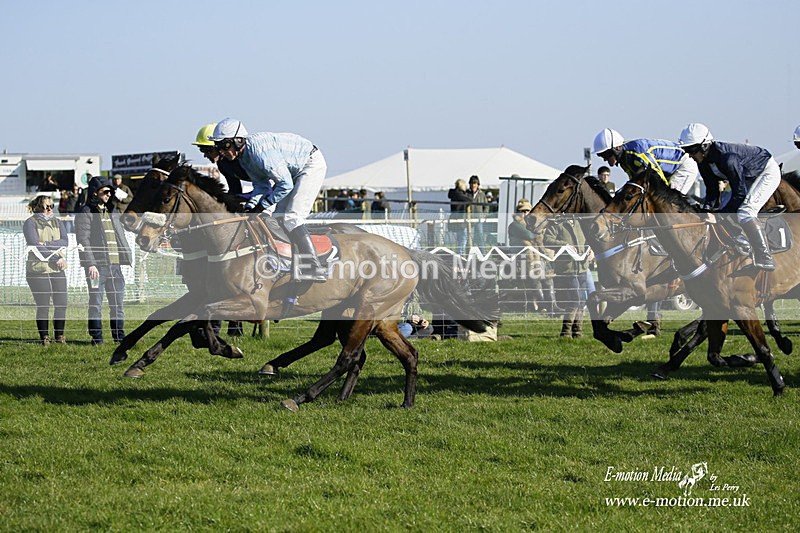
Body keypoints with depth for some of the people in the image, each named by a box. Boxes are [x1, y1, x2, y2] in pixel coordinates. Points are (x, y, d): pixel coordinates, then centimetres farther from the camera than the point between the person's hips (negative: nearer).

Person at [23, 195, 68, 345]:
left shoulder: (57, 223, 17)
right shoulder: (30, 223, 0)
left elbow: (64, 242, 2)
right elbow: (35, 245, -11)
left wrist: (46, 244, -15)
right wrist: (56, 258, -13)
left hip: (57, 270, 5)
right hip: (38, 270, -5)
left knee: (61, 304, 2)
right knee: (43, 305, -5)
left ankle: (59, 335, 14)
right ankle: (44, 337, 4)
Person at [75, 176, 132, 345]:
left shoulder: (111, 212, 21)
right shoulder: (85, 213, -3)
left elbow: (120, 235, 26)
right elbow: (83, 240, -11)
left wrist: (126, 257, 16)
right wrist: (90, 263, -20)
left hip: (115, 264, 7)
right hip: (97, 264, -7)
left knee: (117, 302, 8)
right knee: (96, 302, -3)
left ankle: (119, 336, 14)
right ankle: (96, 338, 0)